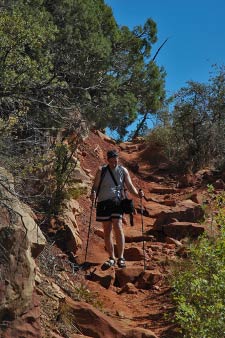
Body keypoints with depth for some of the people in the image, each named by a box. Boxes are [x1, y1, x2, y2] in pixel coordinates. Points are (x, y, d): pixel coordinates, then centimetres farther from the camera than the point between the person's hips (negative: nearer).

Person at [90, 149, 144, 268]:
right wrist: (93, 193, -21)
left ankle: (121, 257, -11)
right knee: (107, 230, 6)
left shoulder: (123, 171, 7)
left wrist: (137, 193, -12)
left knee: (118, 227, -16)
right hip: (103, 202, 1)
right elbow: (95, 186, 1)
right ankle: (111, 258, 17)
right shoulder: (101, 171, 5)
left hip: (117, 202, -1)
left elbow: (130, 186, 7)